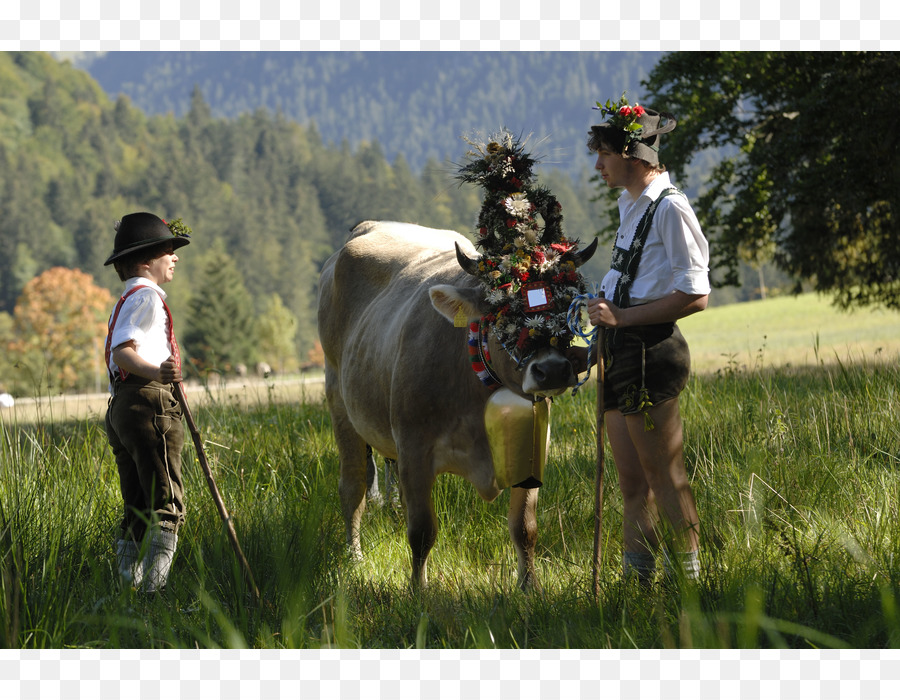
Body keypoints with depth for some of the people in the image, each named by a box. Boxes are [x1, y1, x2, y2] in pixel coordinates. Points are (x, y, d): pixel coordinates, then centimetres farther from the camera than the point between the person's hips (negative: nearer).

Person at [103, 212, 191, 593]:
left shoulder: (126, 300, 26)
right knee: (166, 504, -14)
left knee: (137, 511, 11)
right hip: (151, 402, -10)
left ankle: (130, 585, 12)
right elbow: (122, 351, -19)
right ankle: (155, 584, -23)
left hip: (121, 405, 10)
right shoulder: (145, 296, -6)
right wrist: (156, 372, -37)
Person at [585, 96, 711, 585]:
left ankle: (687, 585, 2)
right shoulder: (630, 204, 15)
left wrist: (622, 317, -18)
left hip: (650, 351, -9)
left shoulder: (669, 208, -13)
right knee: (632, 484, 13)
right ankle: (635, 582, 18)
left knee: (666, 479, -4)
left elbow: (694, 296, -17)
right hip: (620, 351, 9)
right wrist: (605, 302, 14)